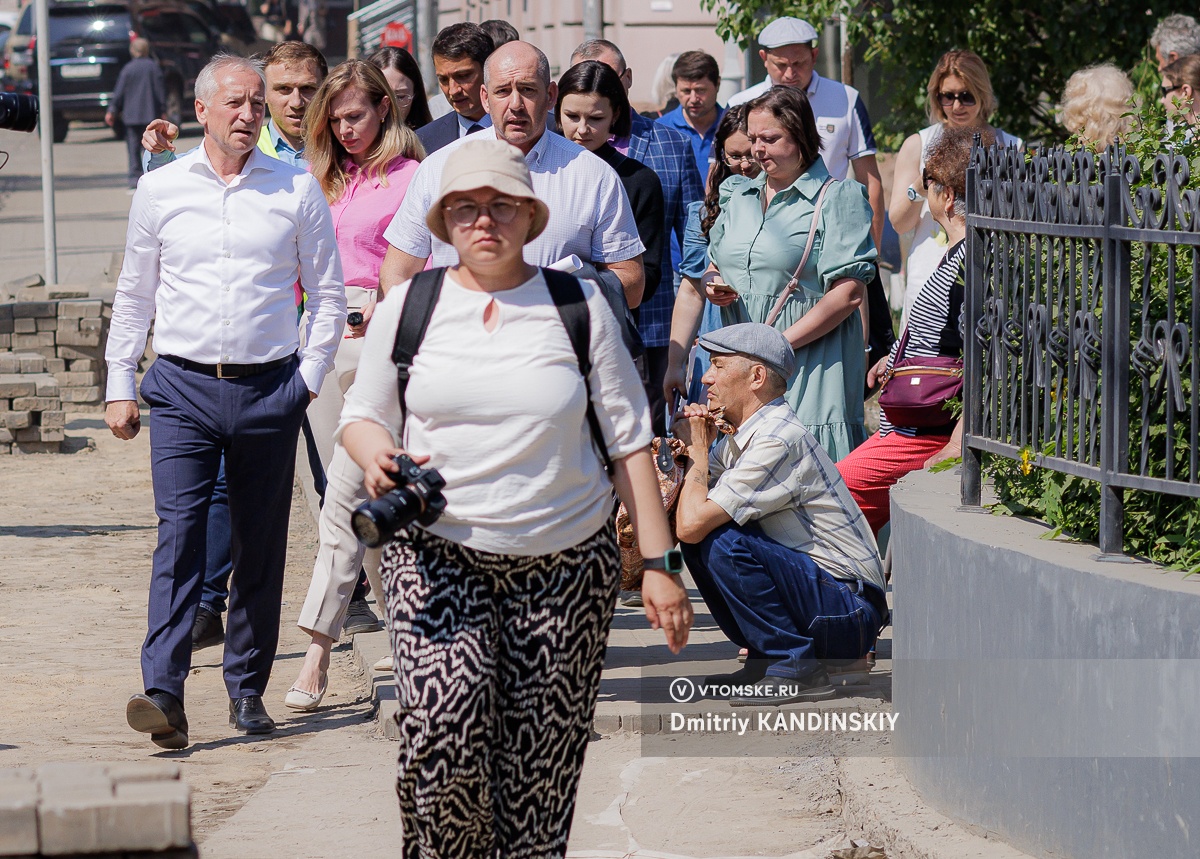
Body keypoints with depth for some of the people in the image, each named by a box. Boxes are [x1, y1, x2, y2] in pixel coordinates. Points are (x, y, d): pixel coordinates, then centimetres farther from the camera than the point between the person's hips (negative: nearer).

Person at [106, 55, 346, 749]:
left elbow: (329, 293, 10)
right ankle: (165, 695, -19)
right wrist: (121, 386, 11)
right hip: (184, 388, -1)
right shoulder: (161, 189, 5)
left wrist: (310, 378, 4)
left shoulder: (298, 189, 4)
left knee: (262, 545, 6)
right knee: (180, 535, -12)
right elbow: (134, 293, 13)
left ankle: (248, 688, 17)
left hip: (269, 389, 1)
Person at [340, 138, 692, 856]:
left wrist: (659, 564, 1)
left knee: (538, 769, -1)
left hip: (567, 562, 1)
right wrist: (379, 459, -10)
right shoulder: (408, 306, 6)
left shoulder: (578, 306, 5)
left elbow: (629, 440, 6)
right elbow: (363, 416, 15)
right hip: (440, 553, 0)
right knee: (444, 732, -22)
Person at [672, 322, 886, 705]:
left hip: (850, 614, -9)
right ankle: (765, 656, 9)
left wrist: (698, 451, -10)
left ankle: (798, 668, -14)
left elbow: (691, 524, -25)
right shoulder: (741, 437, 10)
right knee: (702, 532, 4)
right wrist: (689, 446, -6)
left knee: (719, 540, -24)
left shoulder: (778, 440, -20)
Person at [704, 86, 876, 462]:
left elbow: (847, 295, -10)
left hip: (809, 366, -6)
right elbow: (714, 267, 28)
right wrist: (712, 285, 2)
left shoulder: (839, 198, -3)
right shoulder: (738, 195, 18)